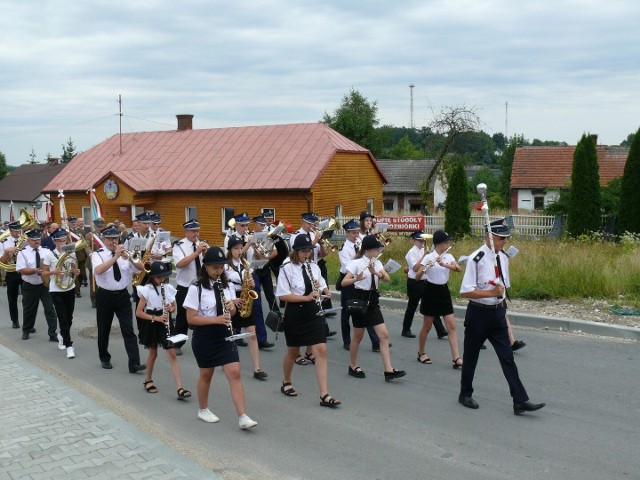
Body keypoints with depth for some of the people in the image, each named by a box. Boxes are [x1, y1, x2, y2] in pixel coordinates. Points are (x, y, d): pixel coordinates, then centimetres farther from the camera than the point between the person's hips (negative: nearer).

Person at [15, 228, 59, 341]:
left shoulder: (46, 251, 2)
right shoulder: (23, 253, -7)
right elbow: (21, 270, -16)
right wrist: (35, 271, -29)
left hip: (45, 285, 1)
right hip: (29, 287, -1)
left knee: (50, 309, -4)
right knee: (29, 310, 15)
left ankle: (53, 334, 0)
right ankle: (26, 330, 37)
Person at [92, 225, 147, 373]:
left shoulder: (124, 253, 3)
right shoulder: (98, 255, -6)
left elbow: (141, 268, -6)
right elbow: (98, 270, -28)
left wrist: (130, 259, -25)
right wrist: (115, 257, -34)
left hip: (123, 295, 2)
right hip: (105, 296, -2)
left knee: (128, 330, -5)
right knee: (104, 330, 13)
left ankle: (134, 364, -9)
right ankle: (105, 359, 33)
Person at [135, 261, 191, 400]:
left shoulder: (169, 288, -1)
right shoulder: (147, 290, -12)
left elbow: (174, 307, 11)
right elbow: (138, 312, -13)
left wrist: (170, 308, -13)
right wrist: (155, 318, -23)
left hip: (165, 322, 2)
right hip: (151, 323, -2)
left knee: (172, 354, -5)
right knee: (153, 353, 12)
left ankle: (180, 389, -10)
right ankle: (148, 380, 37)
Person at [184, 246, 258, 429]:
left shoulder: (227, 286, 4)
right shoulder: (196, 288, -13)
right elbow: (191, 318, -15)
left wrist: (232, 307, -10)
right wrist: (216, 319, -26)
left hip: (224, 336, 4)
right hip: (204, 338, -4)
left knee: (235, 373, -5)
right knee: (206, 374, 12)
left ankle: (242, 417, -6)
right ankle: (203, 410, 34)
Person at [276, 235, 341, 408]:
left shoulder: (314, 267, 7)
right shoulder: (287, 268, -9)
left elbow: (324, 288, 14)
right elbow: (283, 295, -15)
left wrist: (320, 288, -10)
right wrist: (306, 297, -23)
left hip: (314, 314, 4)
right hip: (295, 314, -4)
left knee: (321, 351, -7)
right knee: (293, 352, 13)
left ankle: (324, 395, -8)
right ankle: (286, 383, 40)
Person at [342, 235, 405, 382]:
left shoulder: (377, 263, 6)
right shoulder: (357, 263, -11)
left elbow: (388, 279, -8)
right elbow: (343, 283, -18)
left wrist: (375, 272, -25)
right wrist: (356, 279, -37)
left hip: (373, 301, 6)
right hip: (360, 300, -6)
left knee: (384, 335, -3)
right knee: (358, 336, 6)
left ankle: (389, 371, -4)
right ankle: (353, 366, 26)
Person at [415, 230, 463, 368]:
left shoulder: (448, 256, 2)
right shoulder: (428, 257, -12)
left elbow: (458, 268, -17)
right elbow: (417, 277, -18)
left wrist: (444, 264, -31)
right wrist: (425, 269, -37)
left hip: (444, 292, 5)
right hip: (431, 292, -5)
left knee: (451, 326, -4)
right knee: (427, 326, 6)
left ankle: (456, 358, -5)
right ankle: (421, 353, 26)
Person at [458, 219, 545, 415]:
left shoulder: (503, 258, 5)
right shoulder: (476, 259, -18)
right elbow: (465, 291, -20)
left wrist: (502, 309, 17)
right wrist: (491, 292, -25)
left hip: (497, 313, 6)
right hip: (478, 313, -6)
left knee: (507, 357, 2)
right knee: (471, 356, 11)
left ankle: (520, 401, 3)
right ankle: (465, 394, 29)